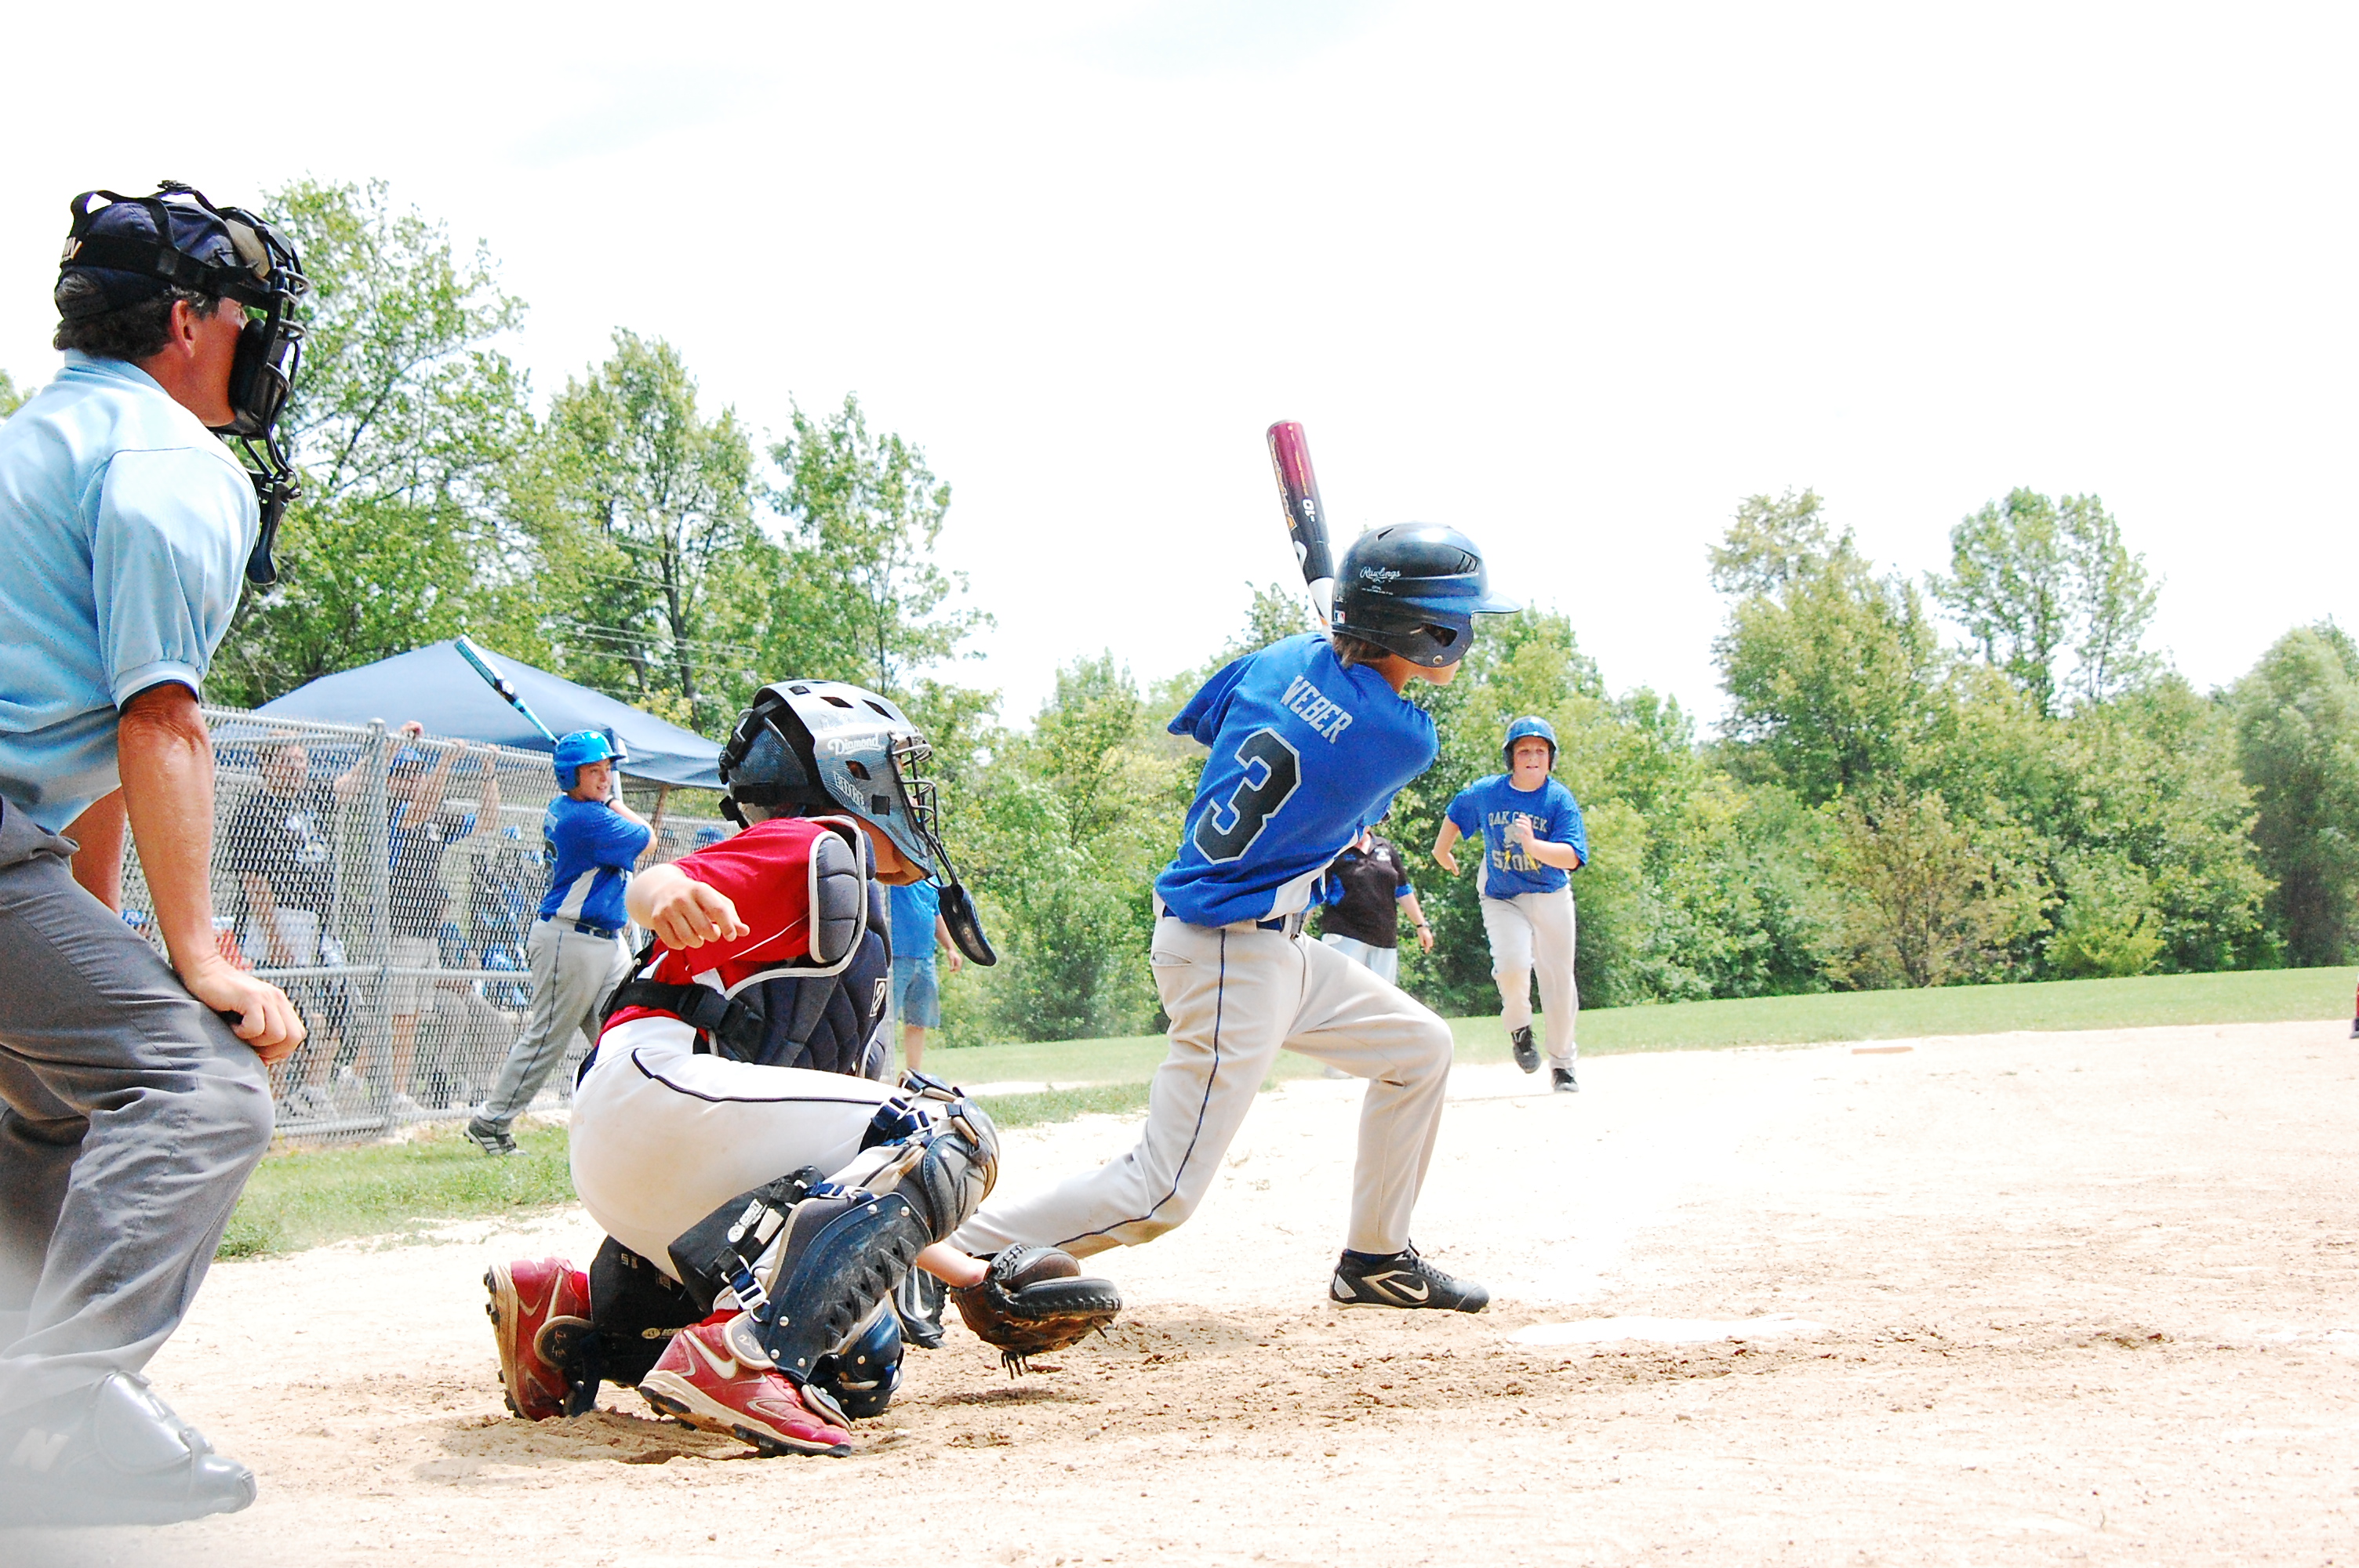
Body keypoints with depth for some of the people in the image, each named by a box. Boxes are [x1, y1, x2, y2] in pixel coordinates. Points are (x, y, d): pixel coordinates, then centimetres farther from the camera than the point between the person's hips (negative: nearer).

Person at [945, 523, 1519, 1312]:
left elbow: (1197, 719, 19)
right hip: (1234, 957, -10)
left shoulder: (1284, 659, 0)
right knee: (1160, 1195, -8)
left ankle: (1375, 1259, 27)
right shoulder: (1406, 740, -17)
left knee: (1420, 1048, 19)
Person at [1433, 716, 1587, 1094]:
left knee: (1558, 980, 2)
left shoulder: (1560, 800, -12)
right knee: (1512, 964, -24)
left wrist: (1533, 845, -39)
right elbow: (1456, 813, 18)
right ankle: (1518, 1026, 7)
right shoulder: (1485, 792, -5)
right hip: (1501, 899, 0)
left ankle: (1562, 1064, 20)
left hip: (1549, 898, 0)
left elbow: (1572, 857, -24)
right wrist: (1442, 850, 28)